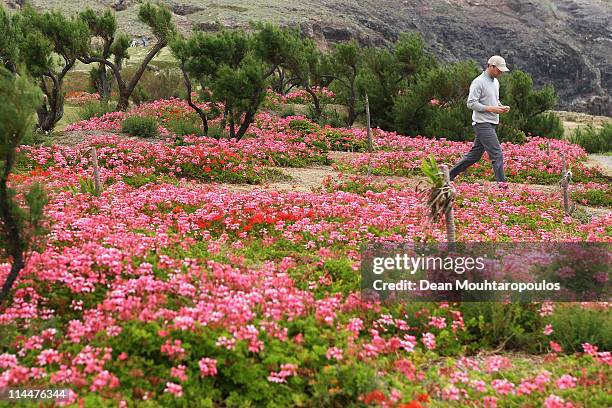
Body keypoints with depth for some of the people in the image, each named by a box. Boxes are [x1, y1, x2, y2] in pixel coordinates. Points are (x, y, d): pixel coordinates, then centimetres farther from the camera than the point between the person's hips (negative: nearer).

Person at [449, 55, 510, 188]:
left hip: (491, 123, 9)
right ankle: (501, 182, -11)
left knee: (475, 154, 12)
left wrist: (501, 107, 5)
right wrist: (491, 109, -21)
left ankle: (450, 174, 20)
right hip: (482, 123, -9)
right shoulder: (479, 82, -13)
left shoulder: (495, 82, 16)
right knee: (497, 153, -13)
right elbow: (471, 103, -17)